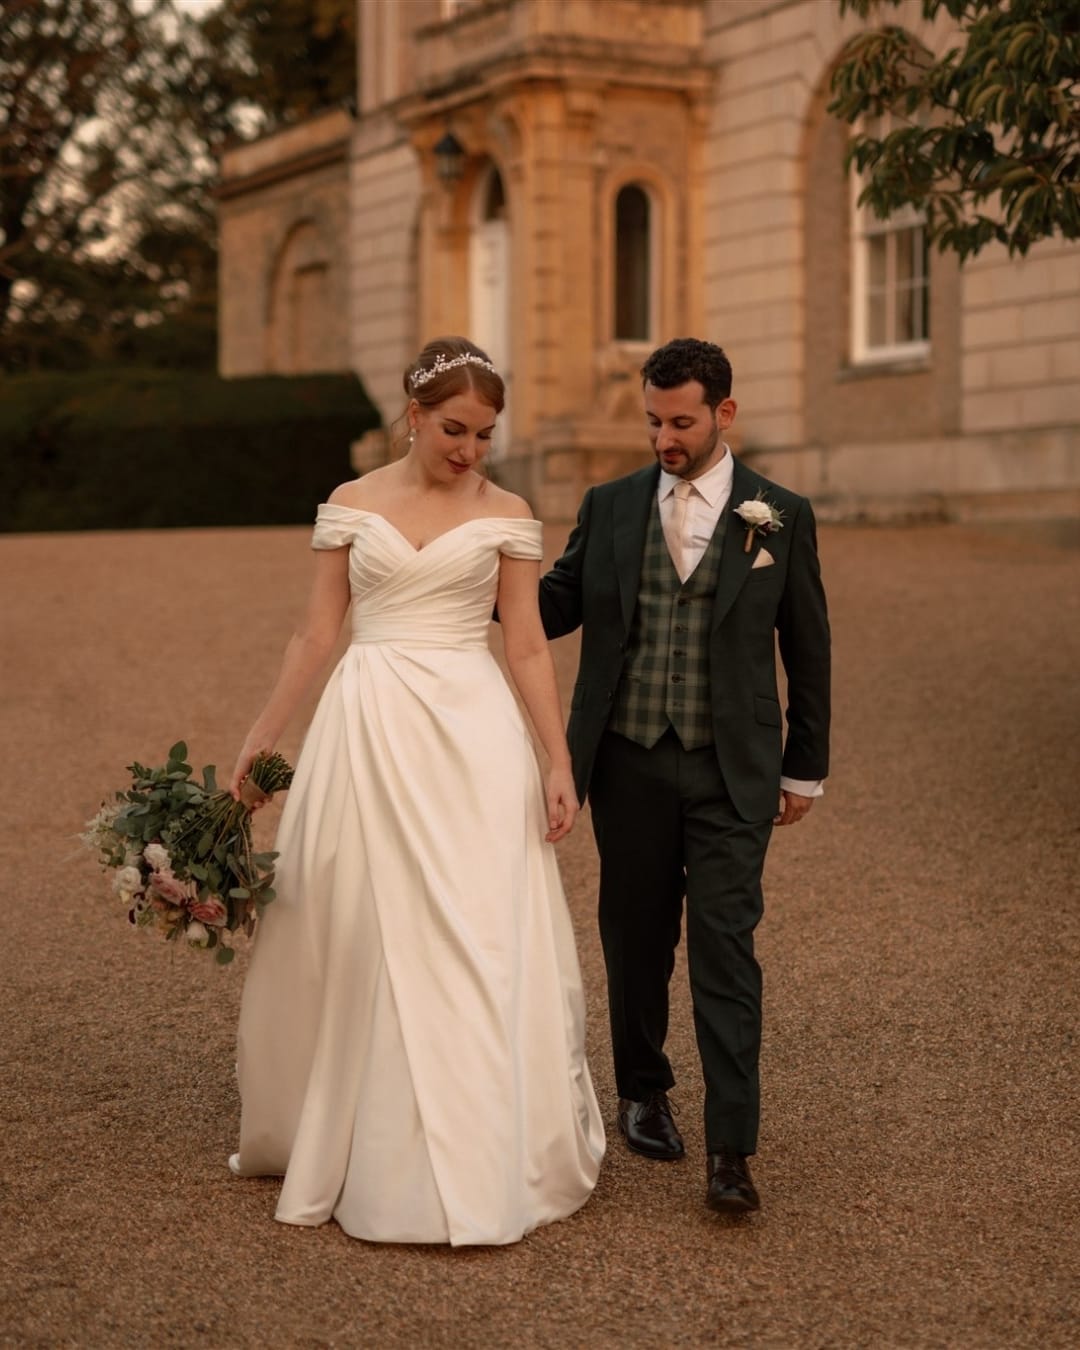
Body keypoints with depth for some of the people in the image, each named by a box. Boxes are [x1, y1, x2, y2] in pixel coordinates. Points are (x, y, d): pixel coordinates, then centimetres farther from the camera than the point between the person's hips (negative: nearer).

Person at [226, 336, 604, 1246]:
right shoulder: (351, 506, 6)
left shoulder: (506, 516, 3)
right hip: (367, 729, 1)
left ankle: (485, 1160, 7)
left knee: (483, 943, -3)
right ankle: (349, 1139, 24)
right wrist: (262, 737, 7)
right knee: (354, 938, 7)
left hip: (472, 734, -1)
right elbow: (317, 632, 9)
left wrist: (559, 762, -5)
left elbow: (528, 645, 2)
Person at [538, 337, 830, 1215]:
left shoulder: (780, 516, 1)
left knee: (725, 948, -7)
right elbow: (557, 605, 8)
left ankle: (731, 1151, -6)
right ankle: (643, 1092, 34)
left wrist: (806, 770, 6)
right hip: (629, 763, 2)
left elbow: (807, 649, 5)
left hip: (731, 774, -2)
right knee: (638, 938, 13)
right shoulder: (609, 507, 6)